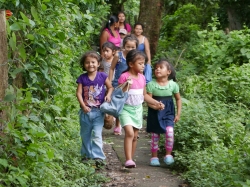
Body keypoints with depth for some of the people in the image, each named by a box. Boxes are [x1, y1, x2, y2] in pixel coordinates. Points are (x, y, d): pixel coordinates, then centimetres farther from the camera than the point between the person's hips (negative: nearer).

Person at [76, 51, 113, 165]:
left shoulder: (102, 76, -3)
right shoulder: (82, 78, -3)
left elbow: (110, 87, 9)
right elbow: (79, 93, -5)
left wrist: (108, 95, -12)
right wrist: (83, 106, -17)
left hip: (98, 111, -2)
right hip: (85, 111, 2)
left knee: (97, 134, -10)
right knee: (85, 134, 15)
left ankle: (98, 156, -8)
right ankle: (86, 154, 31)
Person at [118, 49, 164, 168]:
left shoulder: (142, 78, 6)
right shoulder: (124, 77, -13)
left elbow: (144, 95, 16)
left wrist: (156, 103, 10)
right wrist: (127, 86, -26)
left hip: (138, 109, 6)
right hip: (126, 109, -6)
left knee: (135, 136, 10)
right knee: (129, 133, -21)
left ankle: (130, 160, 20)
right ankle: (128, 160, -23)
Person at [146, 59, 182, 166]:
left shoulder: (173, 84, -2)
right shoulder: (151, 84, -6)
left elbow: (178, 99, 10)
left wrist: (178, 114, 6)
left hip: (168, 112, 0)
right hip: (155, 113, 0)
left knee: (169, 131, -19)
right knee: (155, 135, 4)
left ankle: (168, 154, -2)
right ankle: (154, 157, 20)